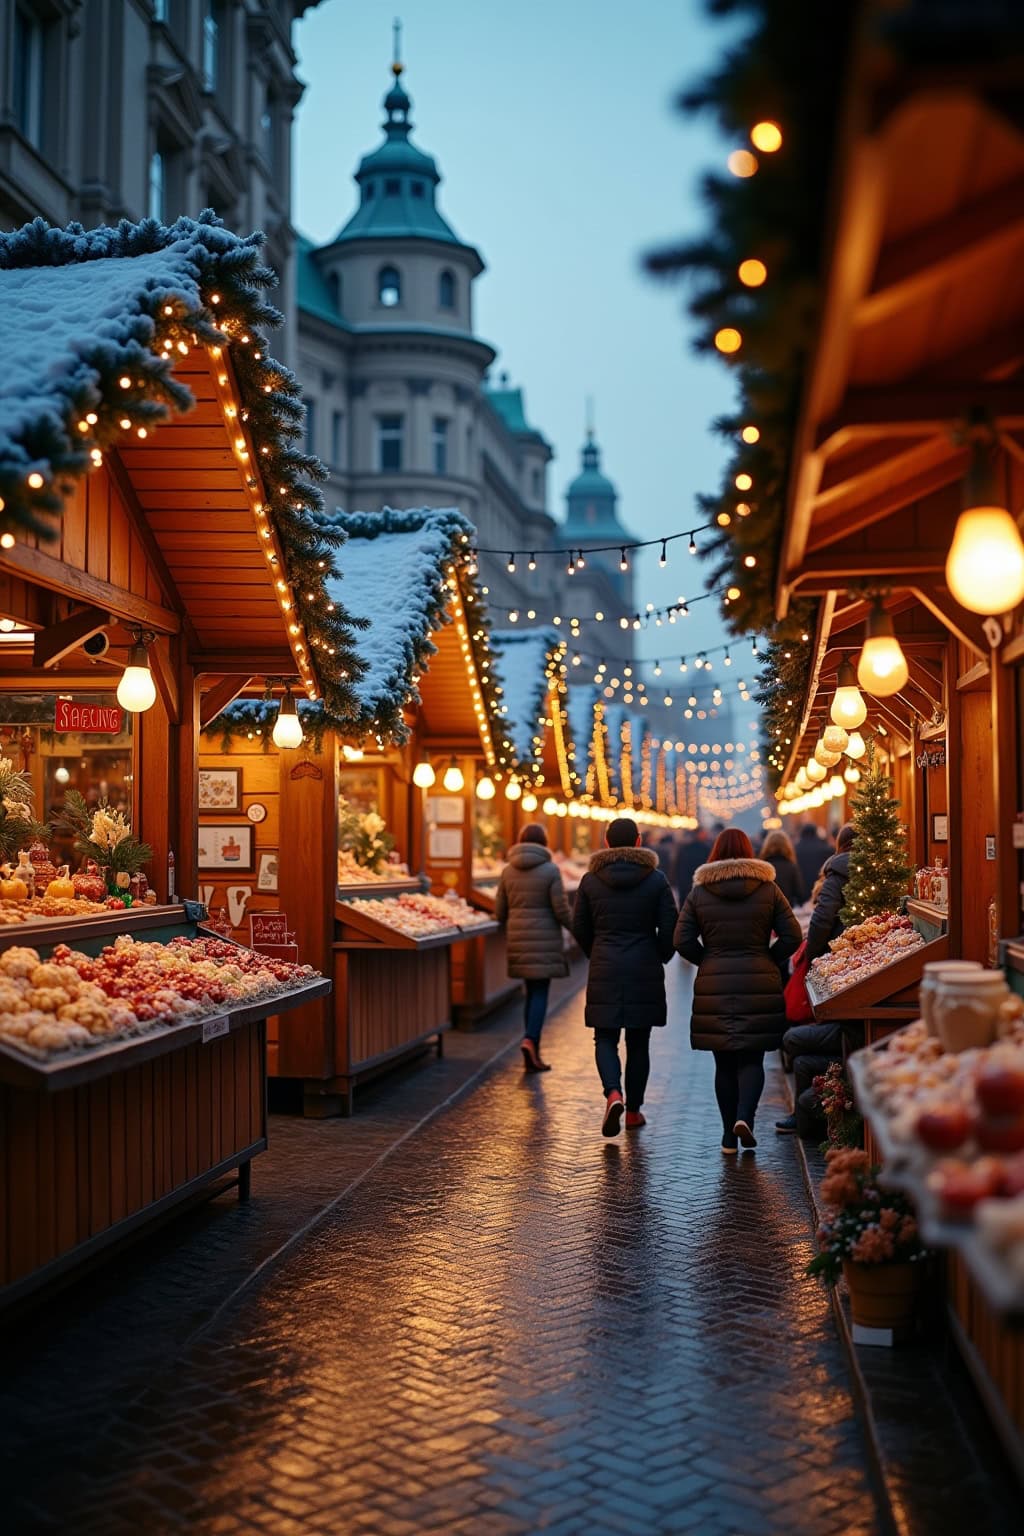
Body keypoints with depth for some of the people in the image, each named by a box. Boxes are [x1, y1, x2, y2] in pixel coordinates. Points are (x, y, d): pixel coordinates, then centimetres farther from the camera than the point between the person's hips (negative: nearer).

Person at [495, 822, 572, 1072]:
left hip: (518, 939, 4)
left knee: (532, 992, 13)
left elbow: (499, 913, 7)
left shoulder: (508, 871, 5)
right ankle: (530, 1039, -21)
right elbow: (561, 909, -9)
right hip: (544, 939, -4)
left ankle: (532, 1052, 14)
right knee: (540, 992, 0)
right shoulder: (550, 870, -8)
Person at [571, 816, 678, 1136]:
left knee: (605, 1038, 6)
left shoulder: (590, 880, -1)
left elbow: (579, 927, 5)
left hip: (604, 971, 0)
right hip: (645, 972, 0)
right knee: (638, 1041, 10)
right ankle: (634, 1110, 17)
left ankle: (612, 1094, -18)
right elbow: (669, 927, -3)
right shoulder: (656, 879, -3)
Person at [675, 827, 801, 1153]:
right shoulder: (768, 889, 0)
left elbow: (682, 940, -3)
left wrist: (708, 961, 9)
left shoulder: (699, 892, 1)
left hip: (713, 985, 1)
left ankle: (729, 1136, 12)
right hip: (759, 985, -1)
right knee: (752, 1058, 6)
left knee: (724, 1063, 9)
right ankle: (744, 1116, -16)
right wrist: (767, 960, 9)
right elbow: (792, 937, -2)